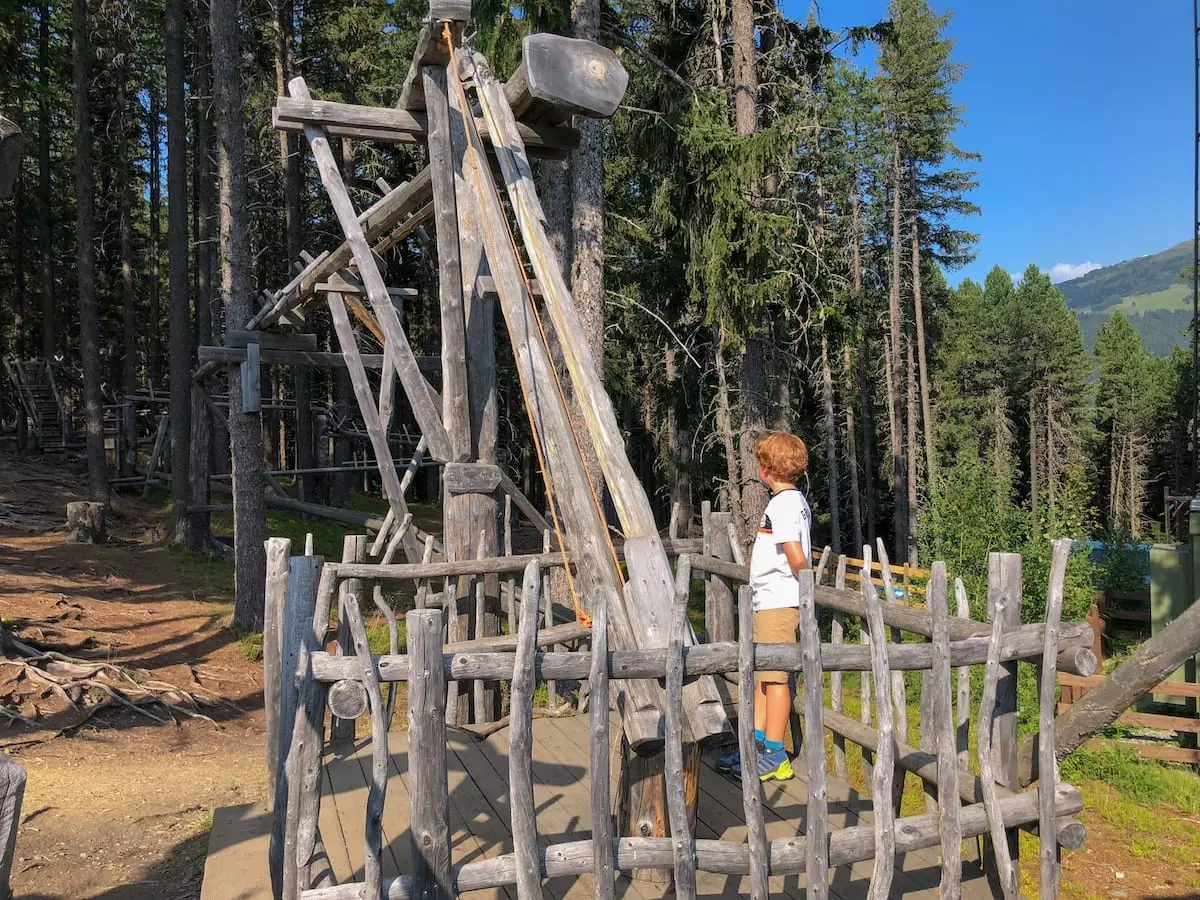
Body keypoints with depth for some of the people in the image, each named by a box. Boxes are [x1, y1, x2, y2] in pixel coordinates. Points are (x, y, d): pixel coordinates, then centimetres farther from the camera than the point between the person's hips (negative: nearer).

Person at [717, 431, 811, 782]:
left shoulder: (781, 505, -17)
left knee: (774, 677, -2)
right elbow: (798, 557, 15)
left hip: (777, 603, -10)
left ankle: (774, 757, 7)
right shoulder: (796, 500, 13)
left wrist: (801, 583, -5)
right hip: (770, 600, 10)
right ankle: (757, 745, 25)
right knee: (760, 674, 15)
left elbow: (797, 559, -23)